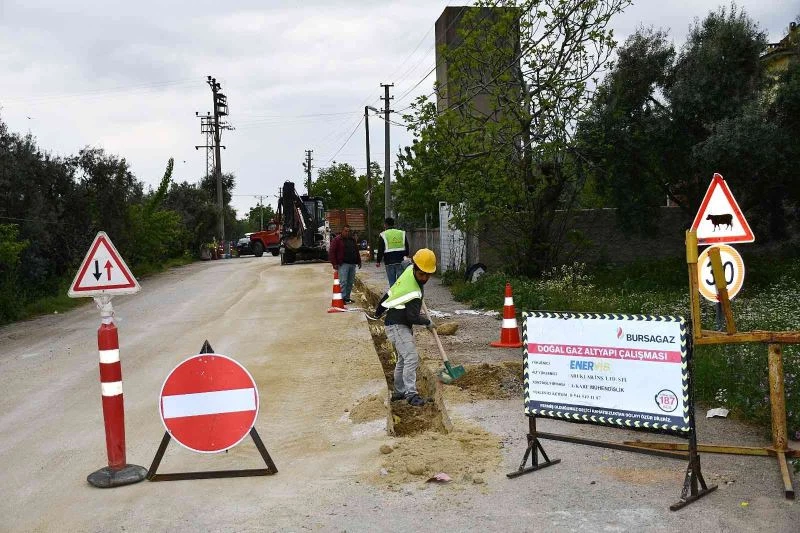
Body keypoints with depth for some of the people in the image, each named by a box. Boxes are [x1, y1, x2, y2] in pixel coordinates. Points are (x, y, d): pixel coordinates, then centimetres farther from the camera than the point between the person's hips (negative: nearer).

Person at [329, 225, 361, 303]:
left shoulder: (352, 240, 18)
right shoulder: (337, 240, -2)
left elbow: (356, 251, 26)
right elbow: (332, 252, -6)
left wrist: (359, 261, 20)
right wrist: (334, 263, -11)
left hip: (352, 264, 6)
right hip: (343, 264, -6)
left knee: (350, 282, 7)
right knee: (343, 282, -11)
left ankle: (347, 297, 14)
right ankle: (343, 298, -11)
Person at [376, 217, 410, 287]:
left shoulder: (383, 235, -1)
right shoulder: (402, 233, 7)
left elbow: (380, 250, -2)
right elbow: (407, 248, 12)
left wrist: (378, 261, 7)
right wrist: (406, 257, 21)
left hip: (389, 262, -2)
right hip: (401, 261, 2)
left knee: (392, 282, 5)